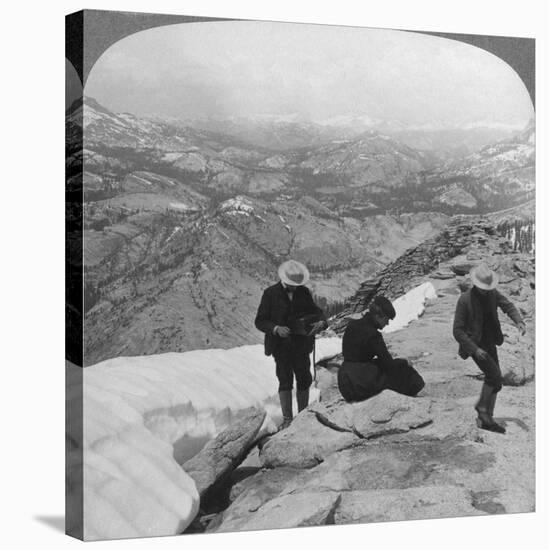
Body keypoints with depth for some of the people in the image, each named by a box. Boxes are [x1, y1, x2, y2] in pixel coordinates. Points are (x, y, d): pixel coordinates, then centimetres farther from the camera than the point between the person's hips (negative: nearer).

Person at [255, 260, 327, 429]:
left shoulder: (303, 292, 5)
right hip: (281, 344, -4)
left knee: (304, 380, 7)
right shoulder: (271, 293, -6)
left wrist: (321, 322, -15)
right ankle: (287, 419, 3)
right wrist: (276, 329, -25)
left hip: (301, 343, 4)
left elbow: (315, 311, 9)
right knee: (285, 381, -6)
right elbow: (260, 321, -7)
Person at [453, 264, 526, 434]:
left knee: (494, 380, 9)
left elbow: (507, 306, -11)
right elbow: (458, 330, -17)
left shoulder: (492, 293, 0)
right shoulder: (465, 300, -17)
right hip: (474, 344, -7)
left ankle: (485, 419, 19)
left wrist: (519, 321, -33)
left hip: (490, 343, 7)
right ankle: (482, 406, 2)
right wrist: (475, 349, -24)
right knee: (495, 376, -18)